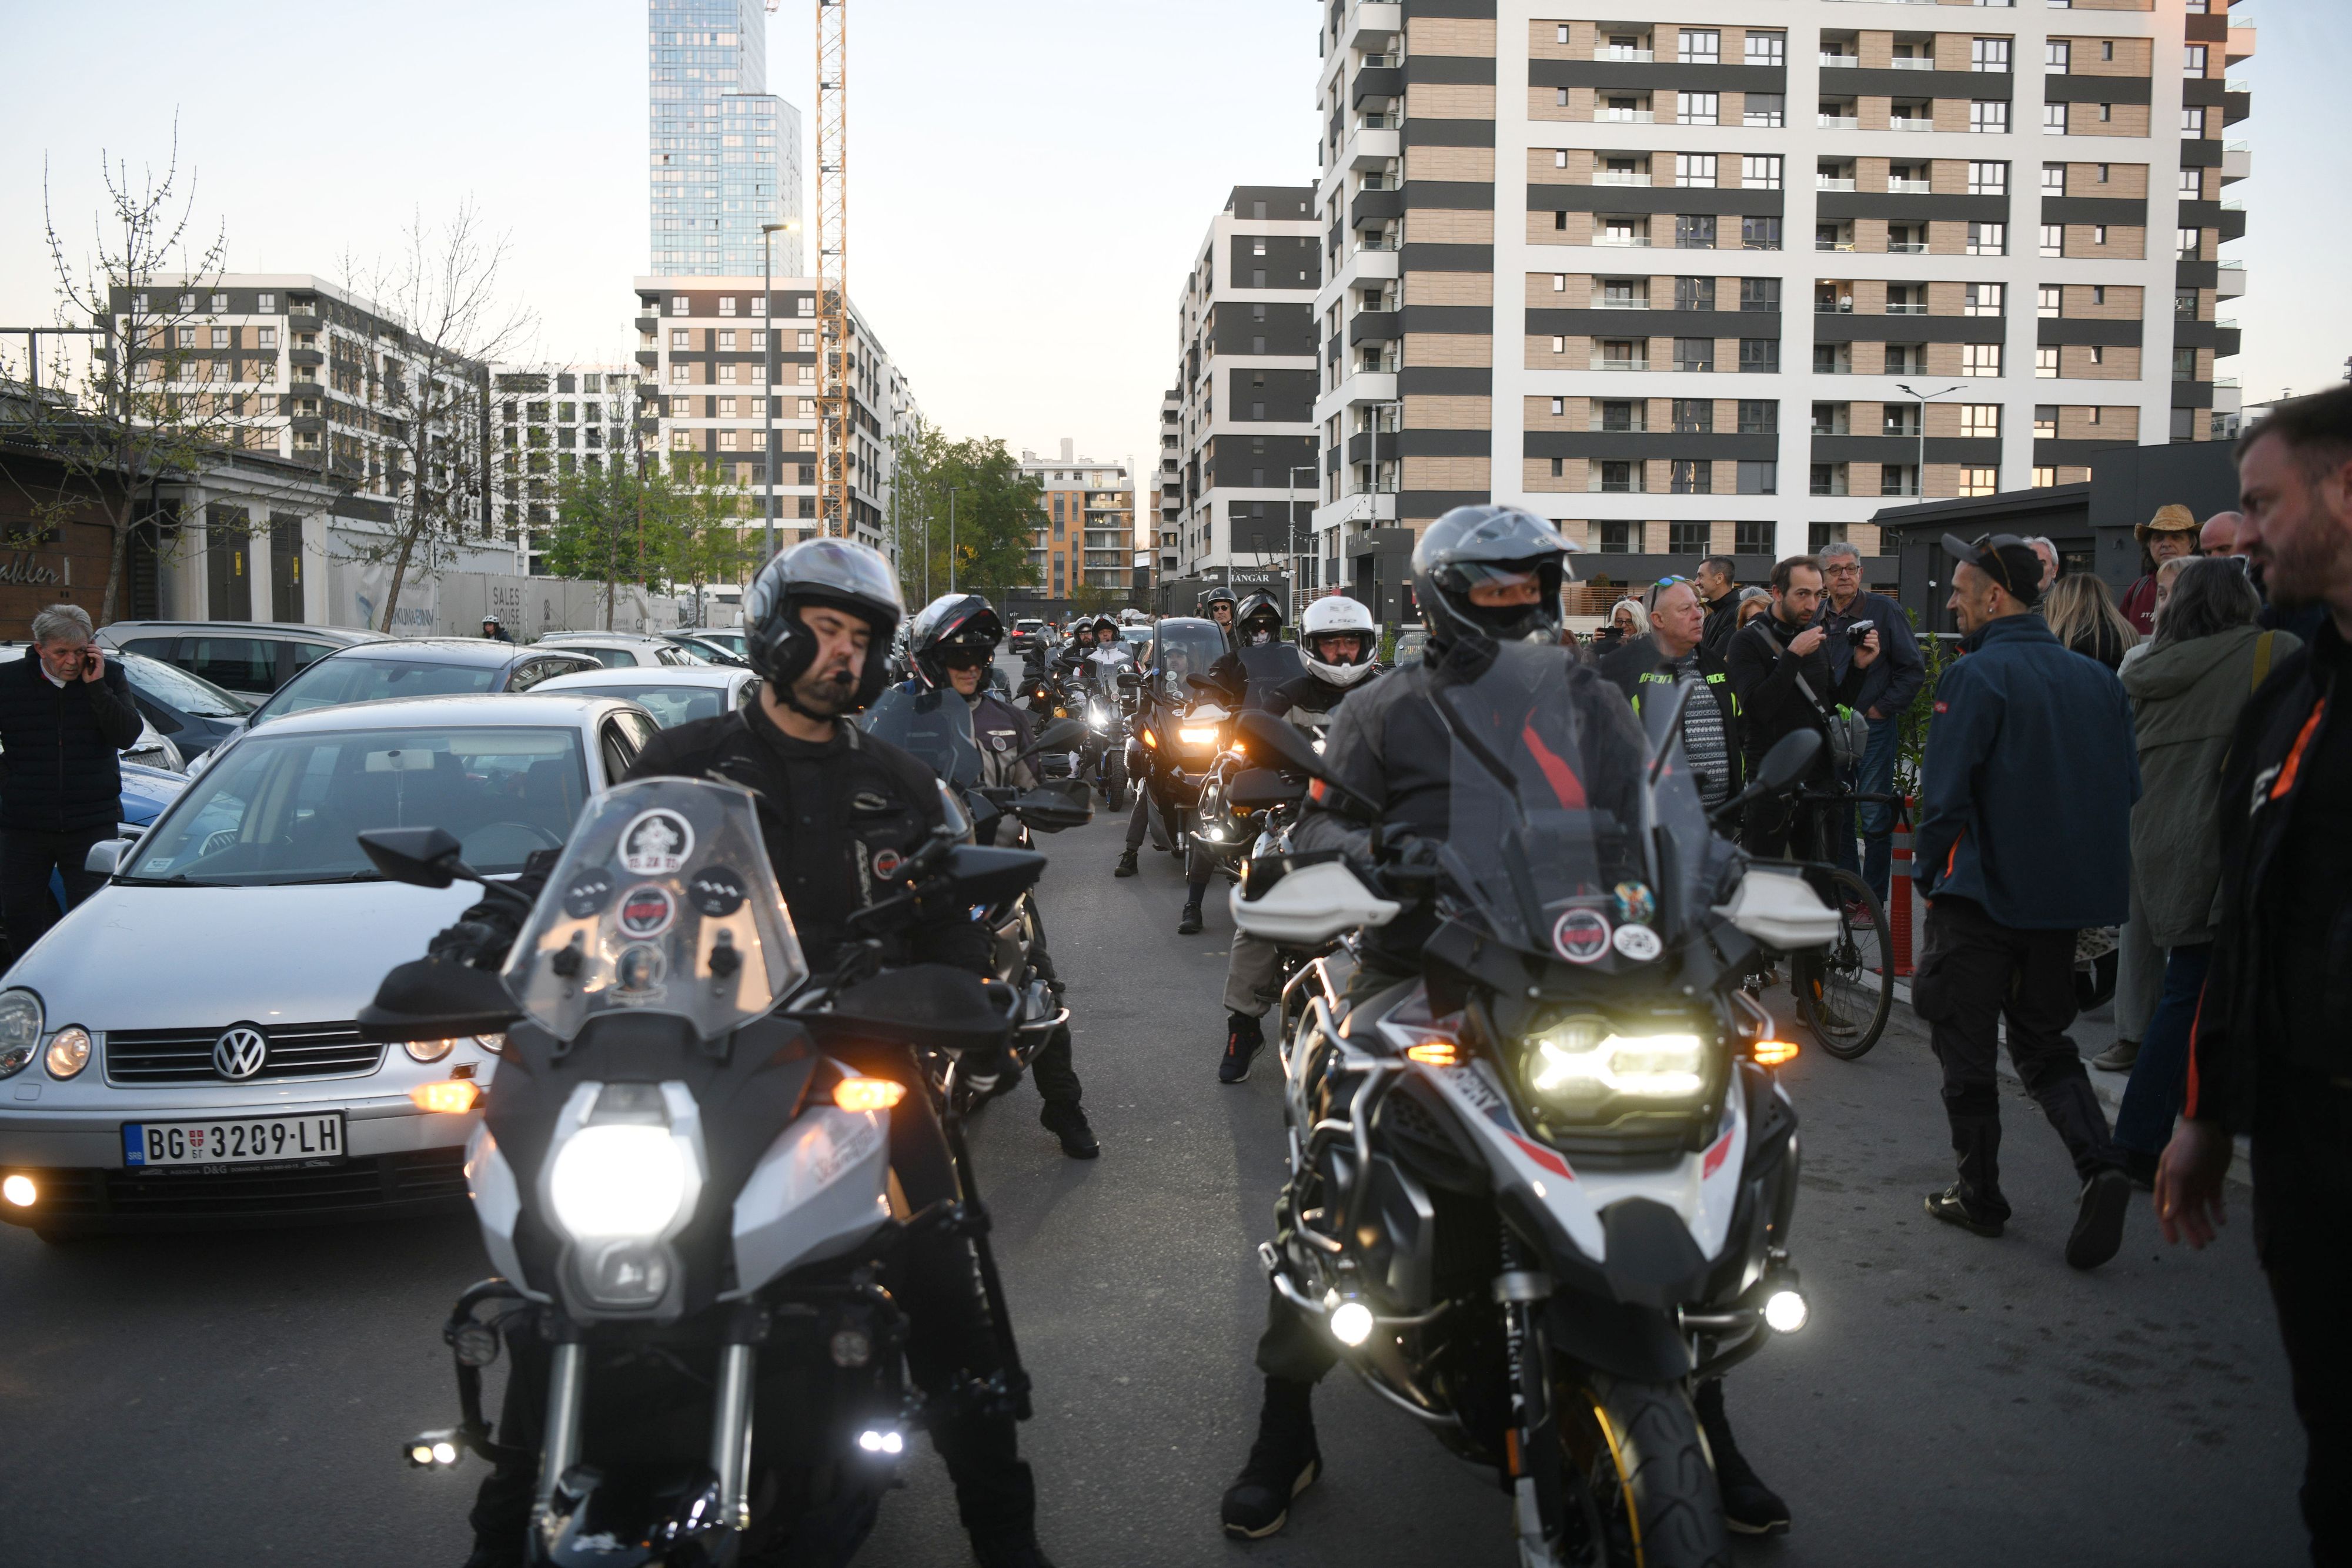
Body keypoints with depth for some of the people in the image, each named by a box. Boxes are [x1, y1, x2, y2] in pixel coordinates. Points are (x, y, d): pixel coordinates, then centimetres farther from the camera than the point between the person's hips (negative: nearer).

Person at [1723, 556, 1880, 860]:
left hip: (1819, 777, 6)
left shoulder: (1818, 639, 13)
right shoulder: (1748, 641, -8)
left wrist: (1859, 667, 3)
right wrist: (1793, 655, -23)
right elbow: (1757, 707, -21)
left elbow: (1837, 704, 18)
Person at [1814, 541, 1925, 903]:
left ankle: (1874, 900, 7)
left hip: (1874, 727, -4)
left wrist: (1882, 708, -6)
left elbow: (1913, 669, -3)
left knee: (1875, 819, -1)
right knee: (1837, 817, 9)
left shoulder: (1884, 609, -4)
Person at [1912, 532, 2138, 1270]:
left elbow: (1945, 793, -16)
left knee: (1967, 1044, 8)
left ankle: (1980, 1195, 16)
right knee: (2044, 1042, 17)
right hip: (2069, 896, 6)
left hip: (1985, 892, -6)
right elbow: (2125, 788, 10)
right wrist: (2089, 866, 19)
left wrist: (1928, 877, -3)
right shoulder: (2097, 678, 6)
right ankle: (2099, 1165, -3)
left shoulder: (1974, 677, -14)